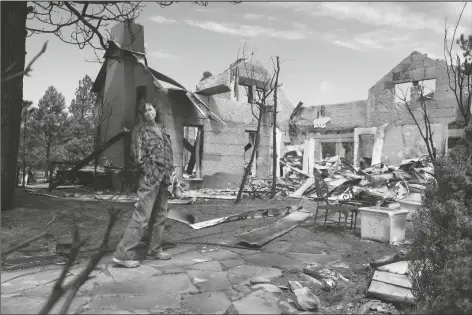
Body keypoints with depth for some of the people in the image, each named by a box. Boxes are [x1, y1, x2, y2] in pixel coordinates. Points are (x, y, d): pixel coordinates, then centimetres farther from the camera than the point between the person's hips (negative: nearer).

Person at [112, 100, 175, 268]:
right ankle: (123, 253, -1)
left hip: (163, 178, 7)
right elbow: (140, 157, -8)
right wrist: (153, 174, -12)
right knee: (142, 216, -9)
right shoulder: (140, 130, -3)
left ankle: (155, 250, 23)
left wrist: (168, 173, 11)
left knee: (160, 216, 12)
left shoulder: (161, 128, 17)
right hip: (149, 178, -7)